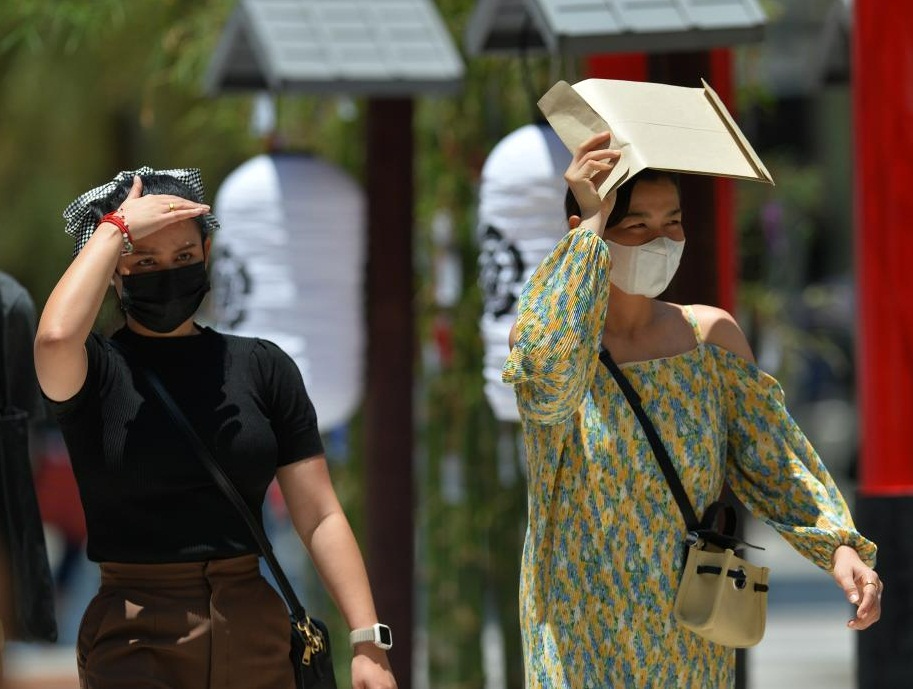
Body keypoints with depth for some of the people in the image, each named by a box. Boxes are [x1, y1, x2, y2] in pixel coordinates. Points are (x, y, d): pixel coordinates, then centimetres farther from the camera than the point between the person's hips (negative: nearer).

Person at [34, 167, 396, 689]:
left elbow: (320, 517, 4)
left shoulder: (262, 367, 8)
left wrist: (369, 642, -4)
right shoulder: (93, 372, 0)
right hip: (135, 642, -3)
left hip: (256, 635, 3)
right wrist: (116, 229, -13)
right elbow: (57, 336, -27)